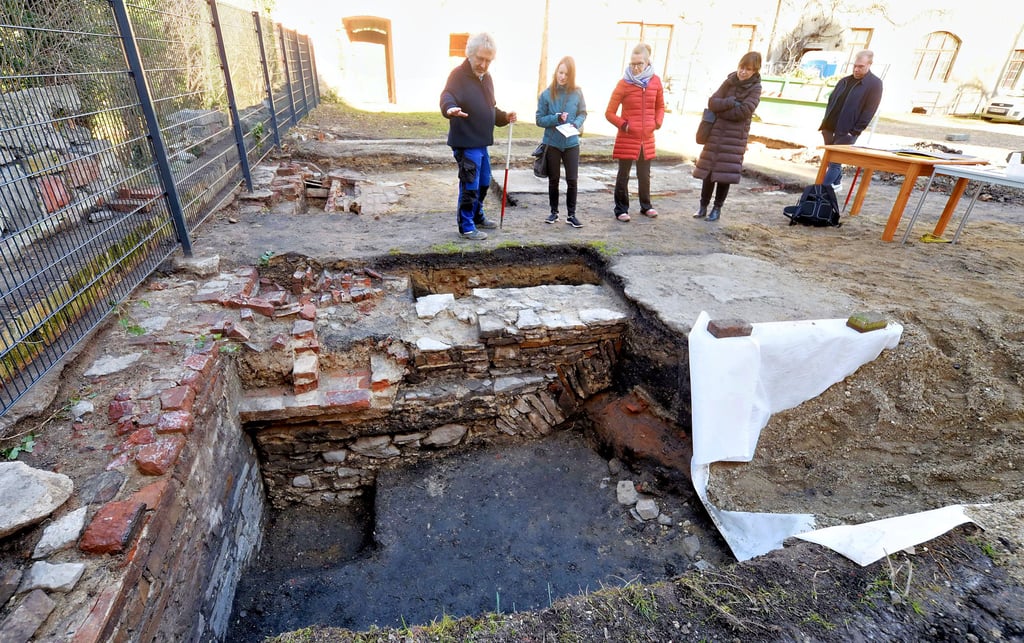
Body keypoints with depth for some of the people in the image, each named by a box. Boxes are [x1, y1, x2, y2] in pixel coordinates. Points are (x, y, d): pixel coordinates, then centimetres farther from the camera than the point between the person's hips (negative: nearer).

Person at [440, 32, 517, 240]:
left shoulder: (486, 78, 14)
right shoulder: (458, 74, -12)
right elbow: (447, 97, -29)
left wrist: (504, 117, 7)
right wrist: (450, 108, -51)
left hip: (481, 142, 9)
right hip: (465, 143, -9)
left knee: (483, 183, 18)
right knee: (470, 186, -6)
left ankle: (477, 217, 35)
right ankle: (466, 226, 6)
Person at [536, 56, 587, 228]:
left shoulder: (577, 93, -3)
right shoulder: (546, 94, -6)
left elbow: (583, 113, 7)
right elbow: (539, 120, -4)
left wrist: (577, 123, -13)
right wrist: (556, 119, -19)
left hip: (571, 143, 0)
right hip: (552, 143, 0)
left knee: (572, 180, 0)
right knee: (553, 180, 11)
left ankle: (571, 215, 12)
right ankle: (554, 212, 25)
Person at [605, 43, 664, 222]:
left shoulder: (655, 81, 4)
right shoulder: (624, 83, -6)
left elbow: (660, 106, 17)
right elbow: (610, 113, -5)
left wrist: (658, 122, 3)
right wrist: (623, 125, -13)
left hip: (647, 138, 4)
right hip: (627, 138, -4)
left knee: (645, 175, 15)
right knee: (623, 175, 2)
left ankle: (646, 206, 31)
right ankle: (621, 210, 12)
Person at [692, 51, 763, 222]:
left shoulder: (755, 88, -2)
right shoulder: (729, 81, 7)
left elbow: (743, 111, -15)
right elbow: (712, 102, -3)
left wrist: (721, 109, -10)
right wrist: (731, 102, -15)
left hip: (736, 136, -3)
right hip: (717, 132, 3)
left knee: (725, 172, -2)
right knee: (708, 170, 2)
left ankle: (717, 208, 9)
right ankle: (703, 206, 12)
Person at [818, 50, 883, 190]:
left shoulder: (875, 84, -4)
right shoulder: (845, 81, 14)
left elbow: (869, 111, -9)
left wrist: (855, 132, -15)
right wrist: (826, 122, 7)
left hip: (846, 132, -6)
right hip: (830, 127, 7)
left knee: (835, 162, -9)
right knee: (830, 159, 15)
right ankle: (837, 182, 32)